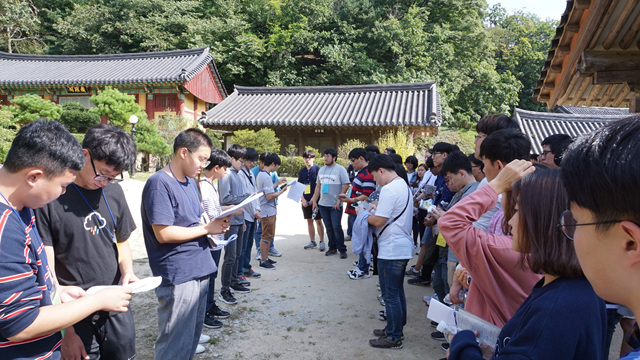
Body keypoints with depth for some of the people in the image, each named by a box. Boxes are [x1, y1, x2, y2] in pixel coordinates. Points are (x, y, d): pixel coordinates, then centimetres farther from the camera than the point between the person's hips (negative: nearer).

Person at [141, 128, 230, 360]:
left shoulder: (191, 182, 13)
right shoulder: (159, 184, -16)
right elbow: (163, 233, -21)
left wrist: (216, 226, 0)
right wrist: (207, 229, -15)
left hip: (199, 271, 9)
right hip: (178, 277, -9)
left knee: (193, 336, 21)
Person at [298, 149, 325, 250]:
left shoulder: (318, 169, -5)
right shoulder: (302, 171, 9)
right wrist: (303, 199, -2)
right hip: (306, 201, 5)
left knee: (318, 221, -1)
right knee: (309, 221, 10)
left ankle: (322, 242, 8)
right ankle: (312, 242, 20)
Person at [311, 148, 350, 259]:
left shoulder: (340, 169, -6)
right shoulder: (321, 170, 13)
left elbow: (346, 185, -11)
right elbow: (318, 186, 16)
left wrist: (339, 200, -15)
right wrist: (314, 201, 11)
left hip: (335, 205, -5)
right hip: (323, 204, 6)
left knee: (336, 227, -6)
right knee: (328, 227, 10)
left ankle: (342, 249, 7)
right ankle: (332, 248, 22)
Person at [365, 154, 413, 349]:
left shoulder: (389, 189, -19)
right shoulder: (404, 186, 13)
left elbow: (379, 221, -21)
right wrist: (376, 209, 9)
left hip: (391, 250, -10)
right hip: (403, 247, 10)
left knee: (390, 294, 1)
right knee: (397, 291, 19)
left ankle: (394, 337, 12)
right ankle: (396, 328, 32)